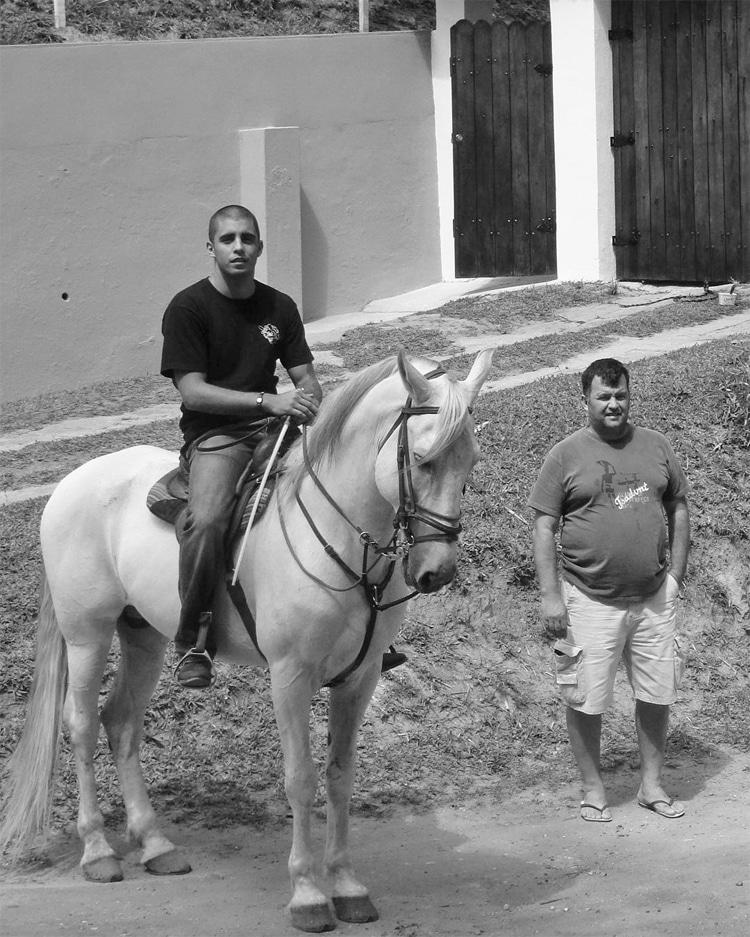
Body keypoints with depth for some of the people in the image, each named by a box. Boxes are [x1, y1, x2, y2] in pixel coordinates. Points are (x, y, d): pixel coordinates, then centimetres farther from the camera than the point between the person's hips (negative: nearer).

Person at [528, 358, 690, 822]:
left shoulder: (656, 446, 6)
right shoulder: (567, 455, -3)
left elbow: (679, 510, 14)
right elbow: (544, 527, -4)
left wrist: (676, 574, 5)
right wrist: (550, 596, -10)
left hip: (653, 597, 3)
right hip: (590, 600, -3)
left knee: (657, 695, 9)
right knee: (587, 700, 2)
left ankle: (653, 784, 23)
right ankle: (593, 789, 16)